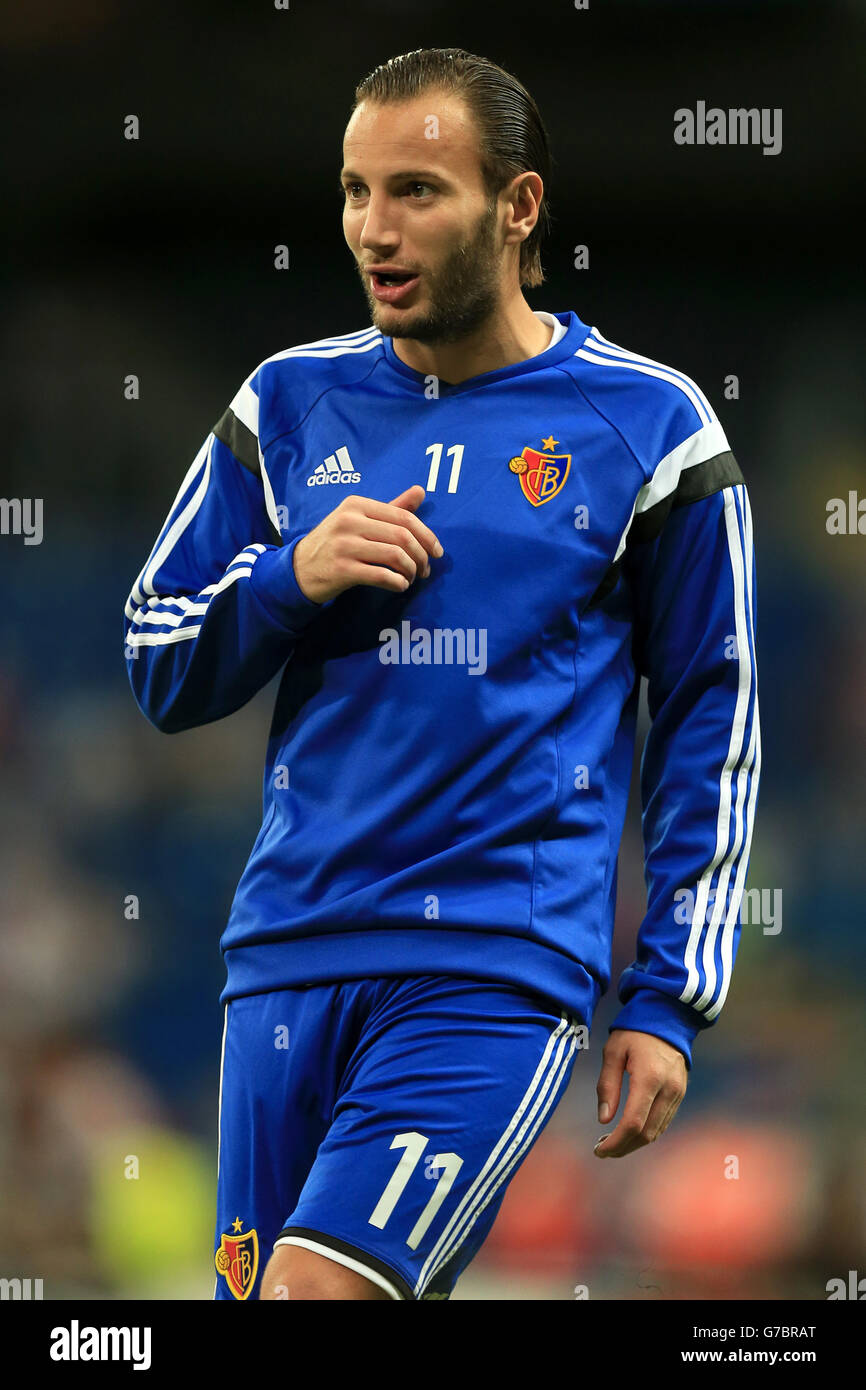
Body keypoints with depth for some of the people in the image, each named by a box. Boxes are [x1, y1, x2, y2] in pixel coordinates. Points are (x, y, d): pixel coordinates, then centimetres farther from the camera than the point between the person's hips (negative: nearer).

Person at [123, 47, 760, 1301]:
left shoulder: (646, 425, 1)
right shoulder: (292, 405, 11)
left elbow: (712, 723, 5)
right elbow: (159, 671, 14)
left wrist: (669, 1001, 0)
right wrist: (292, 578, -7)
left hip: (504, 961, -5)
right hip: (292, 949, 5)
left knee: (317, 1288, -21)